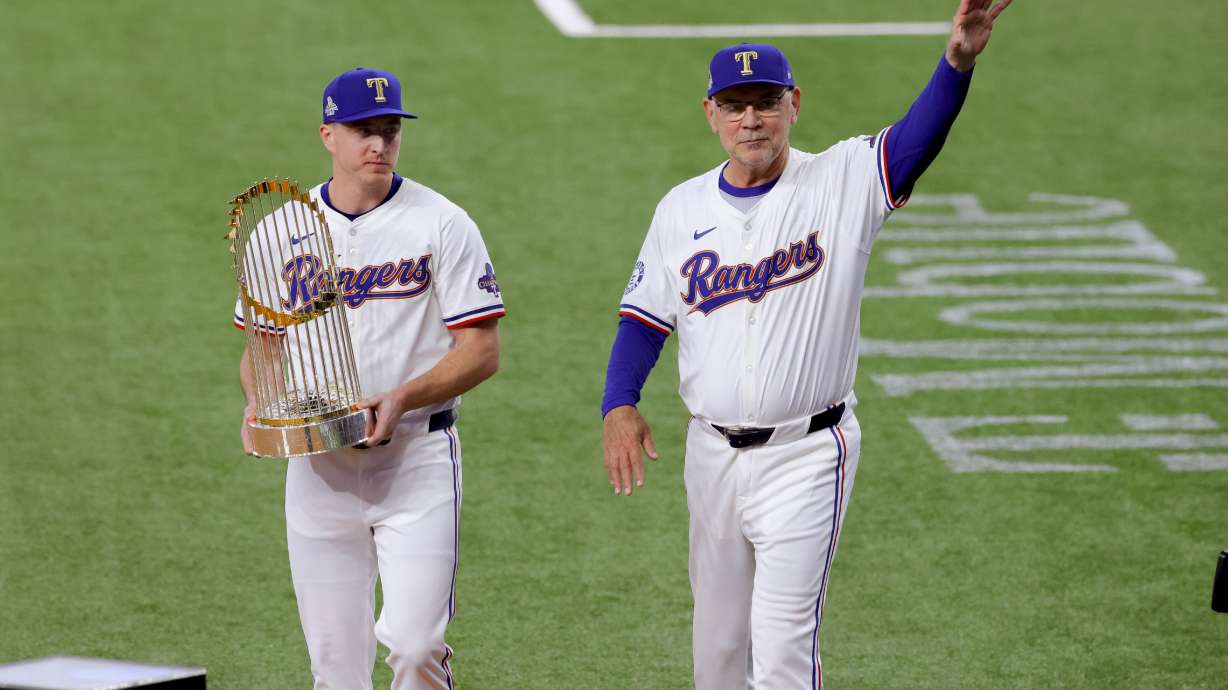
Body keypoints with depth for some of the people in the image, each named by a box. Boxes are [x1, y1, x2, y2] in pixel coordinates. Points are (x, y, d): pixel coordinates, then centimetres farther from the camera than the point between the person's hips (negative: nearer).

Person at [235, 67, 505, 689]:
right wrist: (259, 402, -5)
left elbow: (481, 350, -5)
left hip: (416, 457, -3)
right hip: (317, 466, 3)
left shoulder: (441, 224, -3)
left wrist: (402, 398, -20)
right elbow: (262, 342, 16)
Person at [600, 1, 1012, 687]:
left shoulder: (841, 182, -6)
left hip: (807, 455, -5)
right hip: (713, 453, 5)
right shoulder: (681, 209, 7)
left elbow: (917, 140, -24)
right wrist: (619, 405, -6)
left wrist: (958, 62, -43)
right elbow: (644, 317, 12)